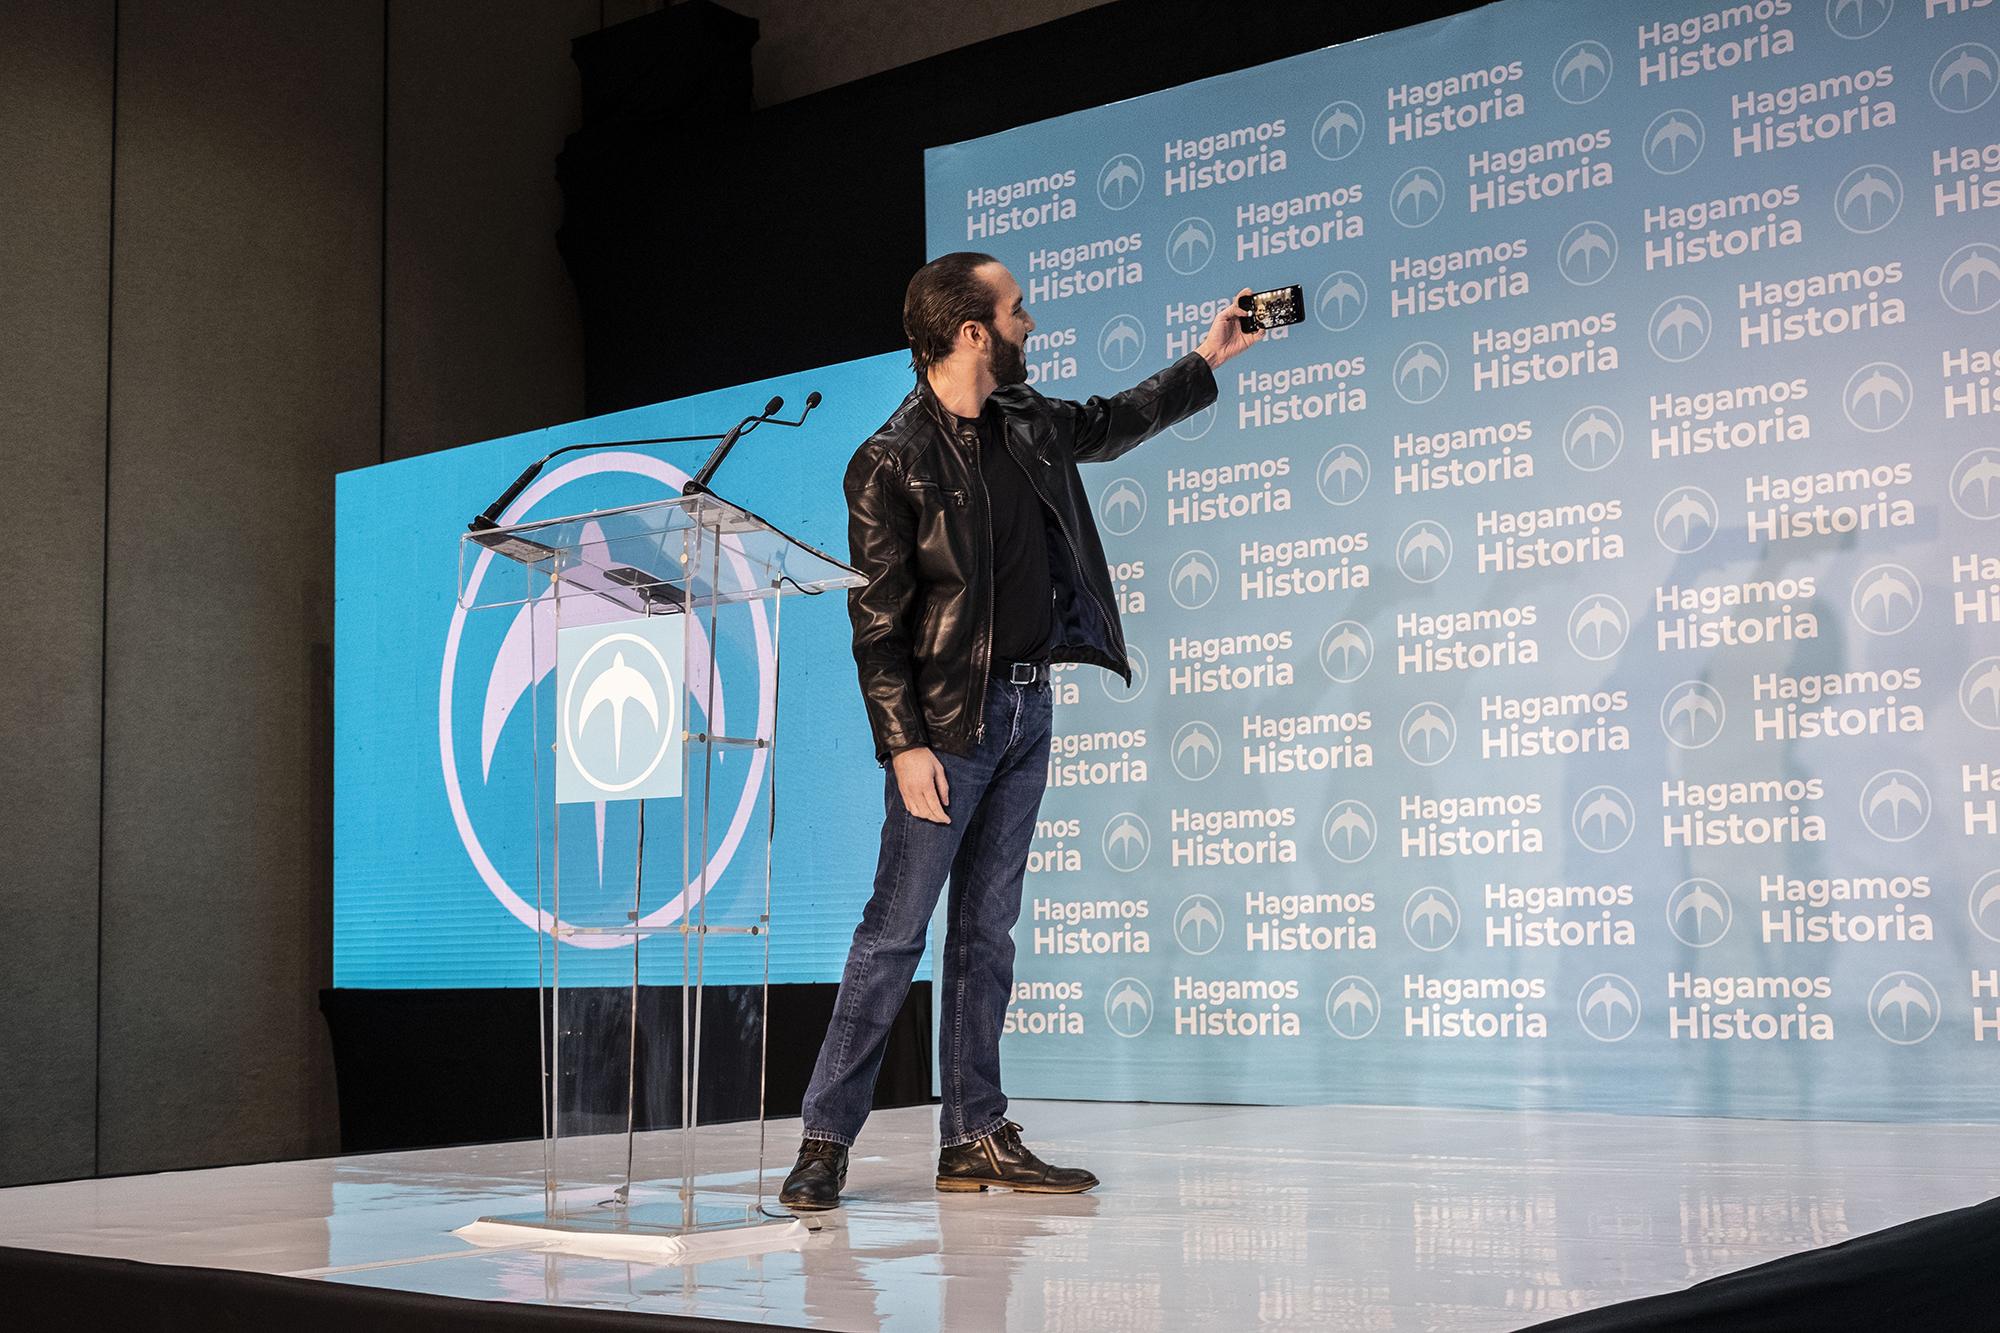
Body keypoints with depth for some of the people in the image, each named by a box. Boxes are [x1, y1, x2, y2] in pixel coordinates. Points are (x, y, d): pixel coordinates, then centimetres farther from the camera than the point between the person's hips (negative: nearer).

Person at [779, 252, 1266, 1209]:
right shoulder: (890, 464, -12)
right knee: (895, 929, -6)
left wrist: (1205, 362, 31)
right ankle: (826, 1138, 3)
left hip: (1028, 704, 7)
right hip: (949, 718, -7)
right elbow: (876, 621, -13)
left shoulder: (1024, 421, 9)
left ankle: (973, 1138, 16)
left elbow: (1107, 426, 31)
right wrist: (902, 744, -18)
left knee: (988, 926, 10)